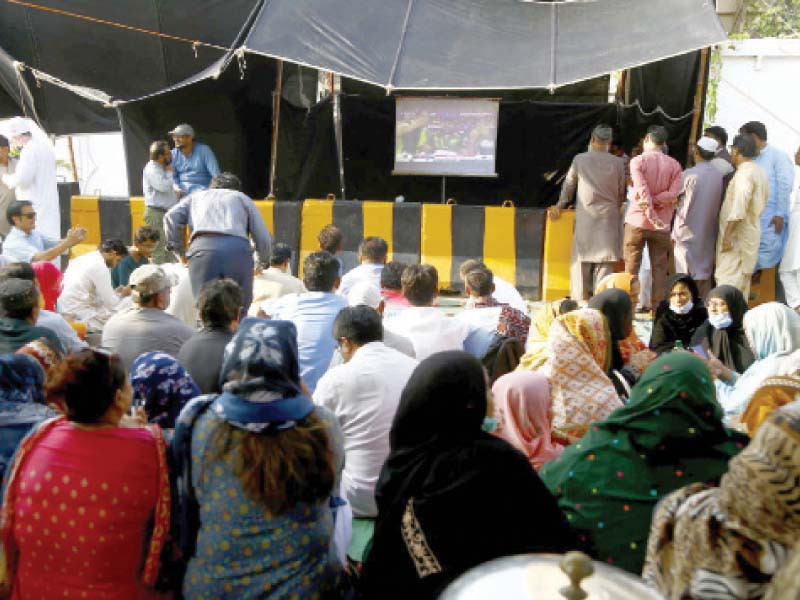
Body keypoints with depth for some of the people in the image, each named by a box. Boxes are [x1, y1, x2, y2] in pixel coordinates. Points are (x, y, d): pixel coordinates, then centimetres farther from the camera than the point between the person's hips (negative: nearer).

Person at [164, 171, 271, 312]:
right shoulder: (242, 198, 30)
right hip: (237, 249, 0)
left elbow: (171, 216, 14)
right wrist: (263, 261, 36)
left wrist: (179, 251, 21)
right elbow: (263, 238, 18)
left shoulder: (196, 196, 33)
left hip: (202, 248, 1)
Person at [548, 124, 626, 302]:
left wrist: (560, 205, 26)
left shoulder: (579, 159, 1)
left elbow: (568, 186, 12)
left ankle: (580, 300, 7)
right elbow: (621, 193, 8)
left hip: (585, 217, 0)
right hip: (609, 217, 0)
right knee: (605, 262, 1)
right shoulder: (618, 163, 1)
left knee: (582, 260, 6)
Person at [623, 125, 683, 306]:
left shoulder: (637, 161, -6)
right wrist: (656, 201, -7)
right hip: (662, 225, 2)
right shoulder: (674, 165, 2)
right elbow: (673, 194, -7)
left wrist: (653, 217, -18)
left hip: (637, 221, -2)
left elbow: (643, 192, -16)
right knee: (659, 269, 7)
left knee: (632, 267, 6)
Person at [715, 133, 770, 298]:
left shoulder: (744, 173, -17)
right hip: (752, 230, 10)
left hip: (737, 234, -10)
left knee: (727, 279, -11)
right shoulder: (759, 172, 13)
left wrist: (727, 234, -25)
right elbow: (762, 202, 19)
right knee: (743, 276, 15)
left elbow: (739, 207, -26)